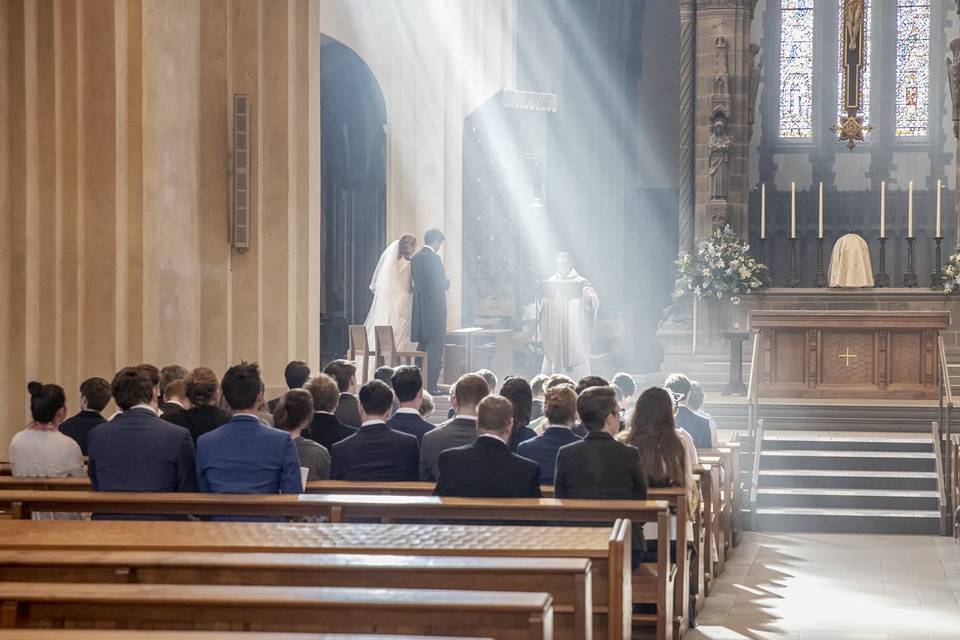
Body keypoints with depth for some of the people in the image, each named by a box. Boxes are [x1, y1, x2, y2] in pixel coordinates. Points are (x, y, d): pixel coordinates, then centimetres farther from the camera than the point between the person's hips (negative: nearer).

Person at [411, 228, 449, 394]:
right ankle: (430, 385, -6)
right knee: (435, 349, -4)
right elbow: (442, 284, -16)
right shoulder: (434, 258, -15)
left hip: (420, 309, 8)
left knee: (422, 346, 15)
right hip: (435, 310, -8)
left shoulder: (415, 258, 10)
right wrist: (447, 282, 7)